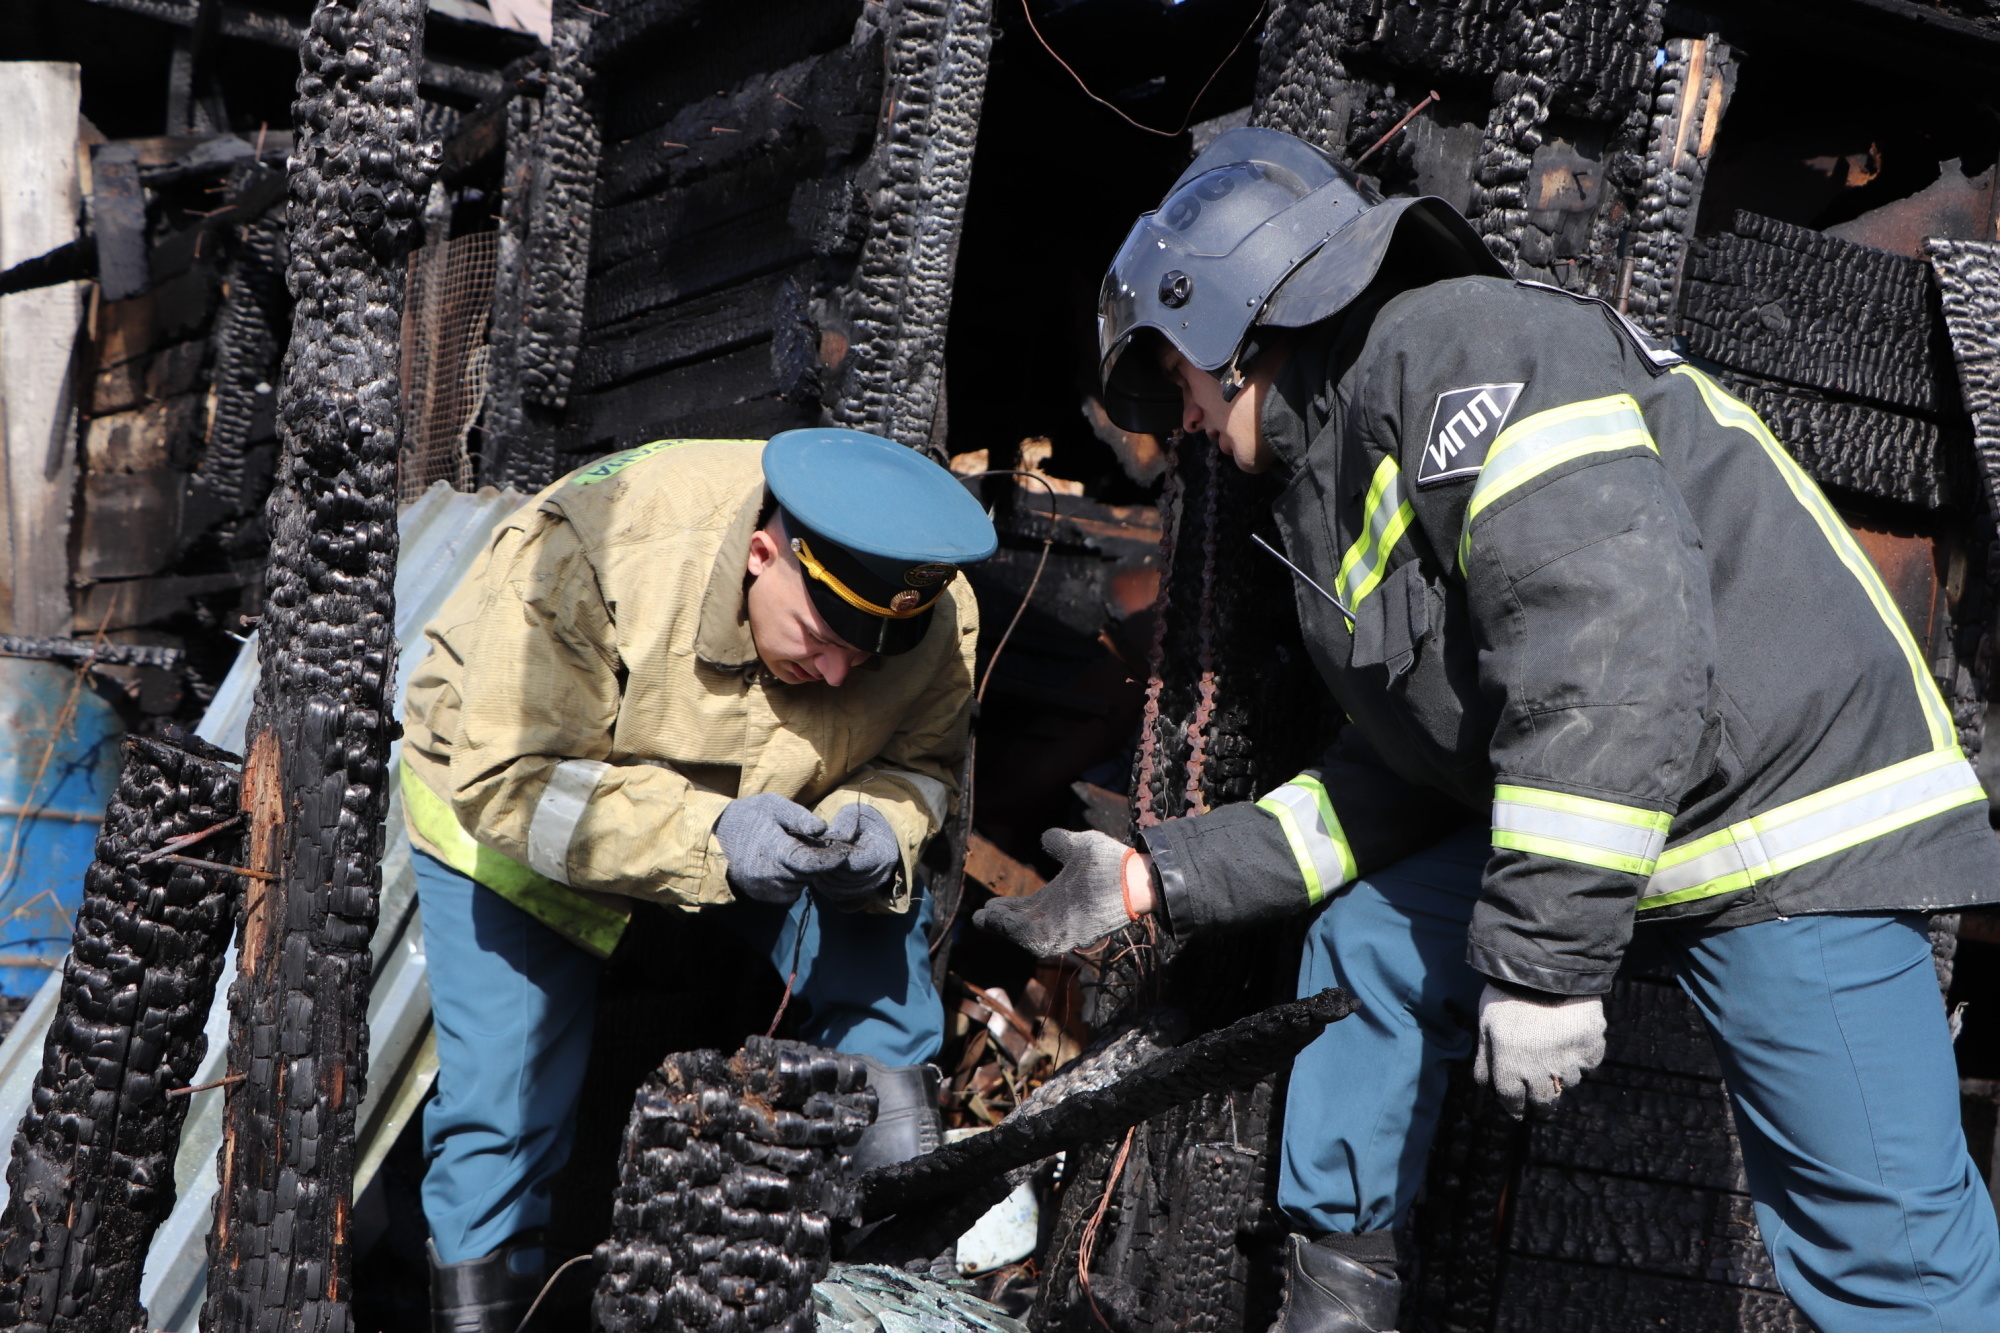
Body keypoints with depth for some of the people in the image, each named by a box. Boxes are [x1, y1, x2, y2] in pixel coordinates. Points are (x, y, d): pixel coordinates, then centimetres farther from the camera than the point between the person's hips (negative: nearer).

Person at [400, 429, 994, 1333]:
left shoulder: (938, 620, -23)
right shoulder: (587, 556, -39)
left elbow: (920, 759, -5)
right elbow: (507, 782, -36)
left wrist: (878, 827, -30)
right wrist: (704, 836, -47)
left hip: (758, 825, 4)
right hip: (512, 823, -4)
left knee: (879, 919, -13)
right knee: (504, 1088, -10)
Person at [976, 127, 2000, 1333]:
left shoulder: (1448, 346, -13)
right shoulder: (1345, 475, 19)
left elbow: (1616, 632, -27)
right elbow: (1392, 787, 21)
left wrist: (1543, 955, -26)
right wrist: (1155, 880, 19)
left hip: (1794, 816, -10)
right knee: (1370, 950, 15)